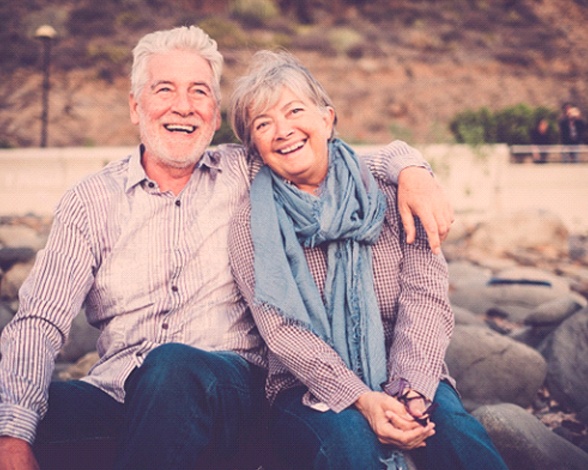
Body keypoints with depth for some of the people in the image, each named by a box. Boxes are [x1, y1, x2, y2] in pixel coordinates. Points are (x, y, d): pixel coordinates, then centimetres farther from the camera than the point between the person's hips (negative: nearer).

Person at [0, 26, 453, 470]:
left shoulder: (245, 172, 9)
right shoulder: (91, 200, 7)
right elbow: (39, 322, -1)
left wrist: (411, 170, -10)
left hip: (227, 382, 1)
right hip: (117, 386, 0)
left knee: (174, 366, -36)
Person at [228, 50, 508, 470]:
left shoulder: (389, 192, 2)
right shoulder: (252, 225, 0)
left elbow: (426, 293, -6)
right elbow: (282, 331, -10)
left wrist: (411, 389, -22)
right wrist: (361, 399, -24)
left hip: (406, 380, 1)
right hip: (309, 391, -1)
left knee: (457, 432, -27)